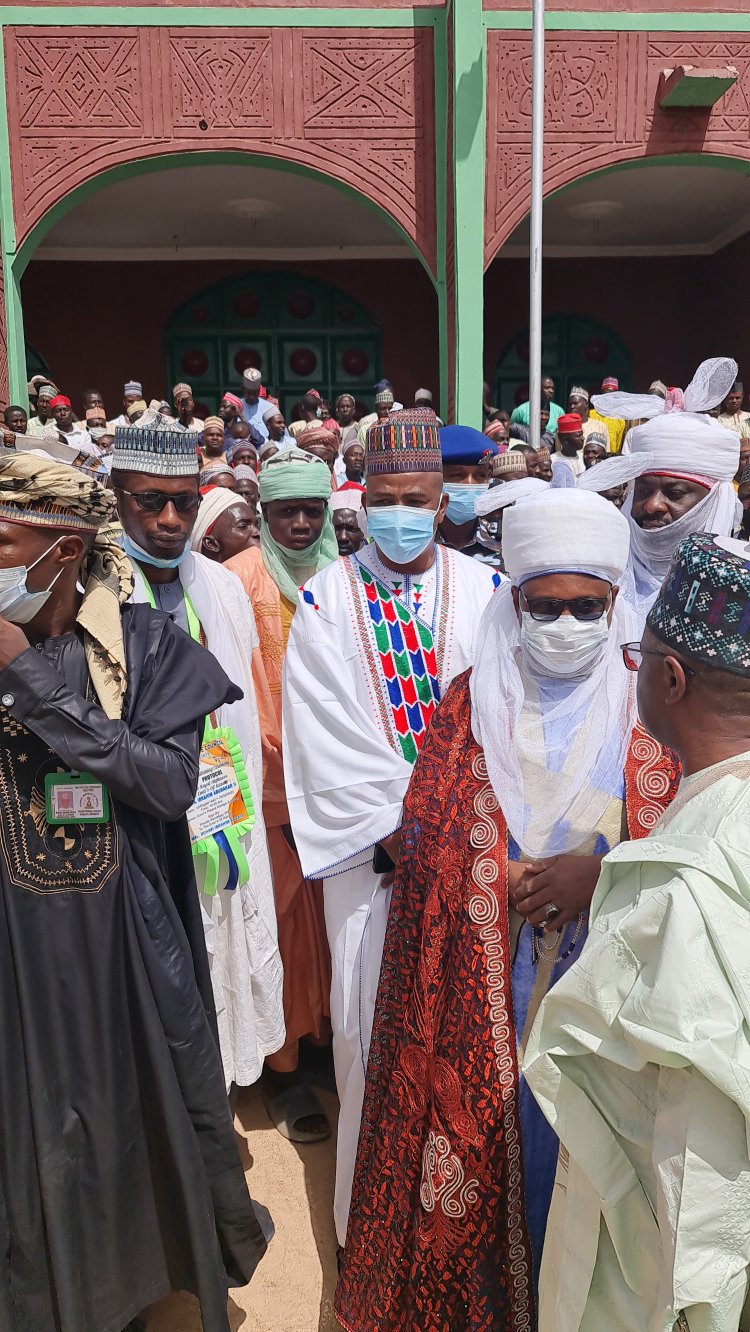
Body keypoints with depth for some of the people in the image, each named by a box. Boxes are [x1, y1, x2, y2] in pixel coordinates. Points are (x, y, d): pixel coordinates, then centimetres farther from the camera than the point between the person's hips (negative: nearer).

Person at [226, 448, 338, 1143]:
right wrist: (283, 794, -11)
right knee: (284, 914, 2)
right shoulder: (240, 579, -7)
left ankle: (328, 1028, 32)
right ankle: (283, 1067, 18)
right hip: (268, 781, -4)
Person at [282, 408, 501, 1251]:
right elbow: (327, 738, -7)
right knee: (373, 1013, 6)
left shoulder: (484, 592, 2)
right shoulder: (326, 600, -2)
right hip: (368, 848, -1)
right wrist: (395, 830, -11)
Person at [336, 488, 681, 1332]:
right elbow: (425, 840, 3)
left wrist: (600, 876, -17)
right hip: (483, 987, 1)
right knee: (479, 1142, 9)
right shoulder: (469, 705, 1)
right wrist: (509, 881, -12)